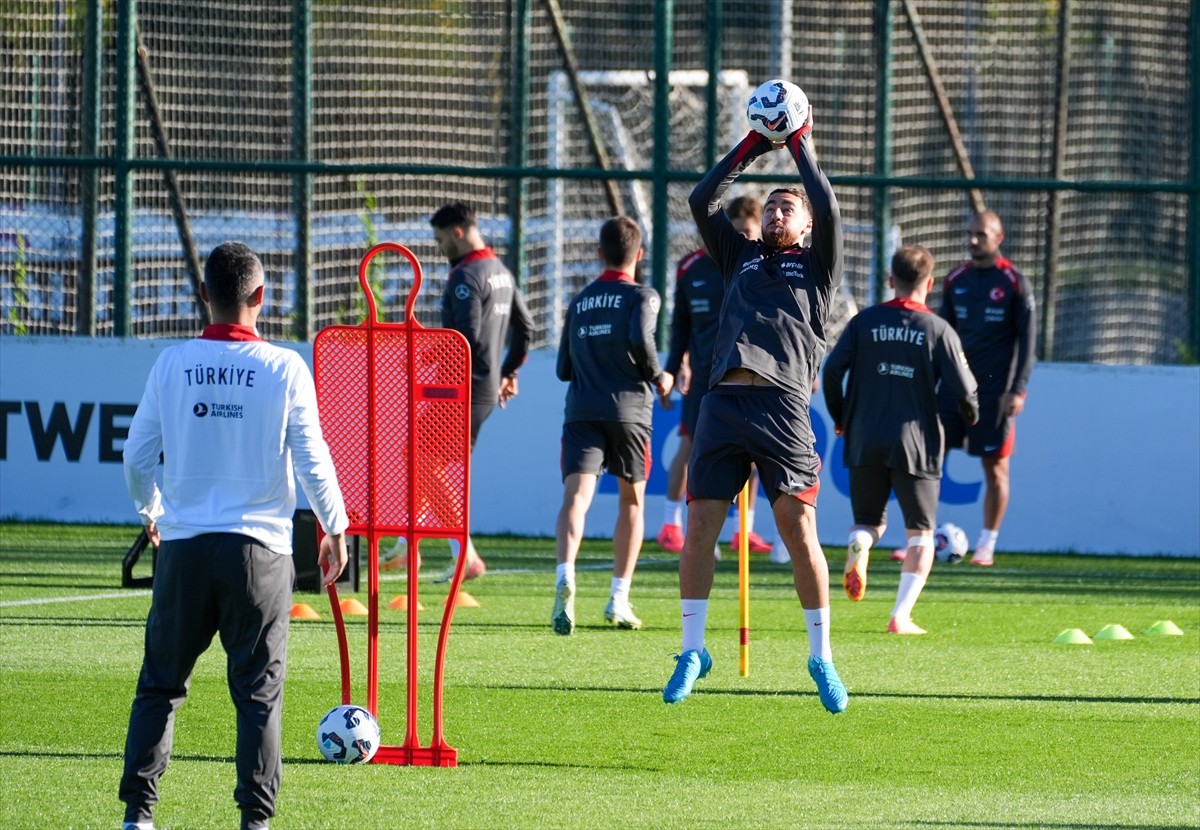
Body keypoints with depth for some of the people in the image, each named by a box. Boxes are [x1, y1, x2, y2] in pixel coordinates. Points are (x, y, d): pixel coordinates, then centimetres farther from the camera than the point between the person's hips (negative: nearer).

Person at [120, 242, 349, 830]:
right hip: (259, 550, -2)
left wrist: (150, 512, 26)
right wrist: (335, 528, 13)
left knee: (159, 686, 11)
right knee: (258, 692, 4)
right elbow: (312, 461, -2)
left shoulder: (172, 365, 0)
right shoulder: (285, 369, -6)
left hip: (184, 546, 2)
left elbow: (137, 456, 7)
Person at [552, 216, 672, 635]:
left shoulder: (579, 302, 17)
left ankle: (565, 576, -40)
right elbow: (640, 338, -17)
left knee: (576, 496, -13)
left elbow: (564, 369, 19)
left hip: (581, 410, 2)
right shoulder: (642, 296, 3)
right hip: (627, 408, -2)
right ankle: (619, 598, 14)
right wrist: (657, 377, -1)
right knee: (631, 501, 16)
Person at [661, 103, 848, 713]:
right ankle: (692, 651, 8)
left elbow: (827, 208, 2)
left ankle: (821, 657, 0)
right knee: (700, 526, -2)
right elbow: (702, 201, 17)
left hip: (783, 405, -3)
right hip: (723, 403, 3)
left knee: (800, 531, -8)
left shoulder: (816, 265, 17)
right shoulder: (741, 257, 25)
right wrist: (752, 147, 18)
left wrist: (800, 146, 11)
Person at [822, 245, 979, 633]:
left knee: (869, 522, 18)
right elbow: (964, 390, -7)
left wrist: (840, 417, 13)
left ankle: (859, 545, -19)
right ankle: (902, 616, -3)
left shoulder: (865, 321, 3)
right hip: (915, 441, -2)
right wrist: (971, 414, 16)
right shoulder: (938, 330, -3)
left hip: (865, 440, 2)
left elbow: (832, 370, -4)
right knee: (921, 533, 10)